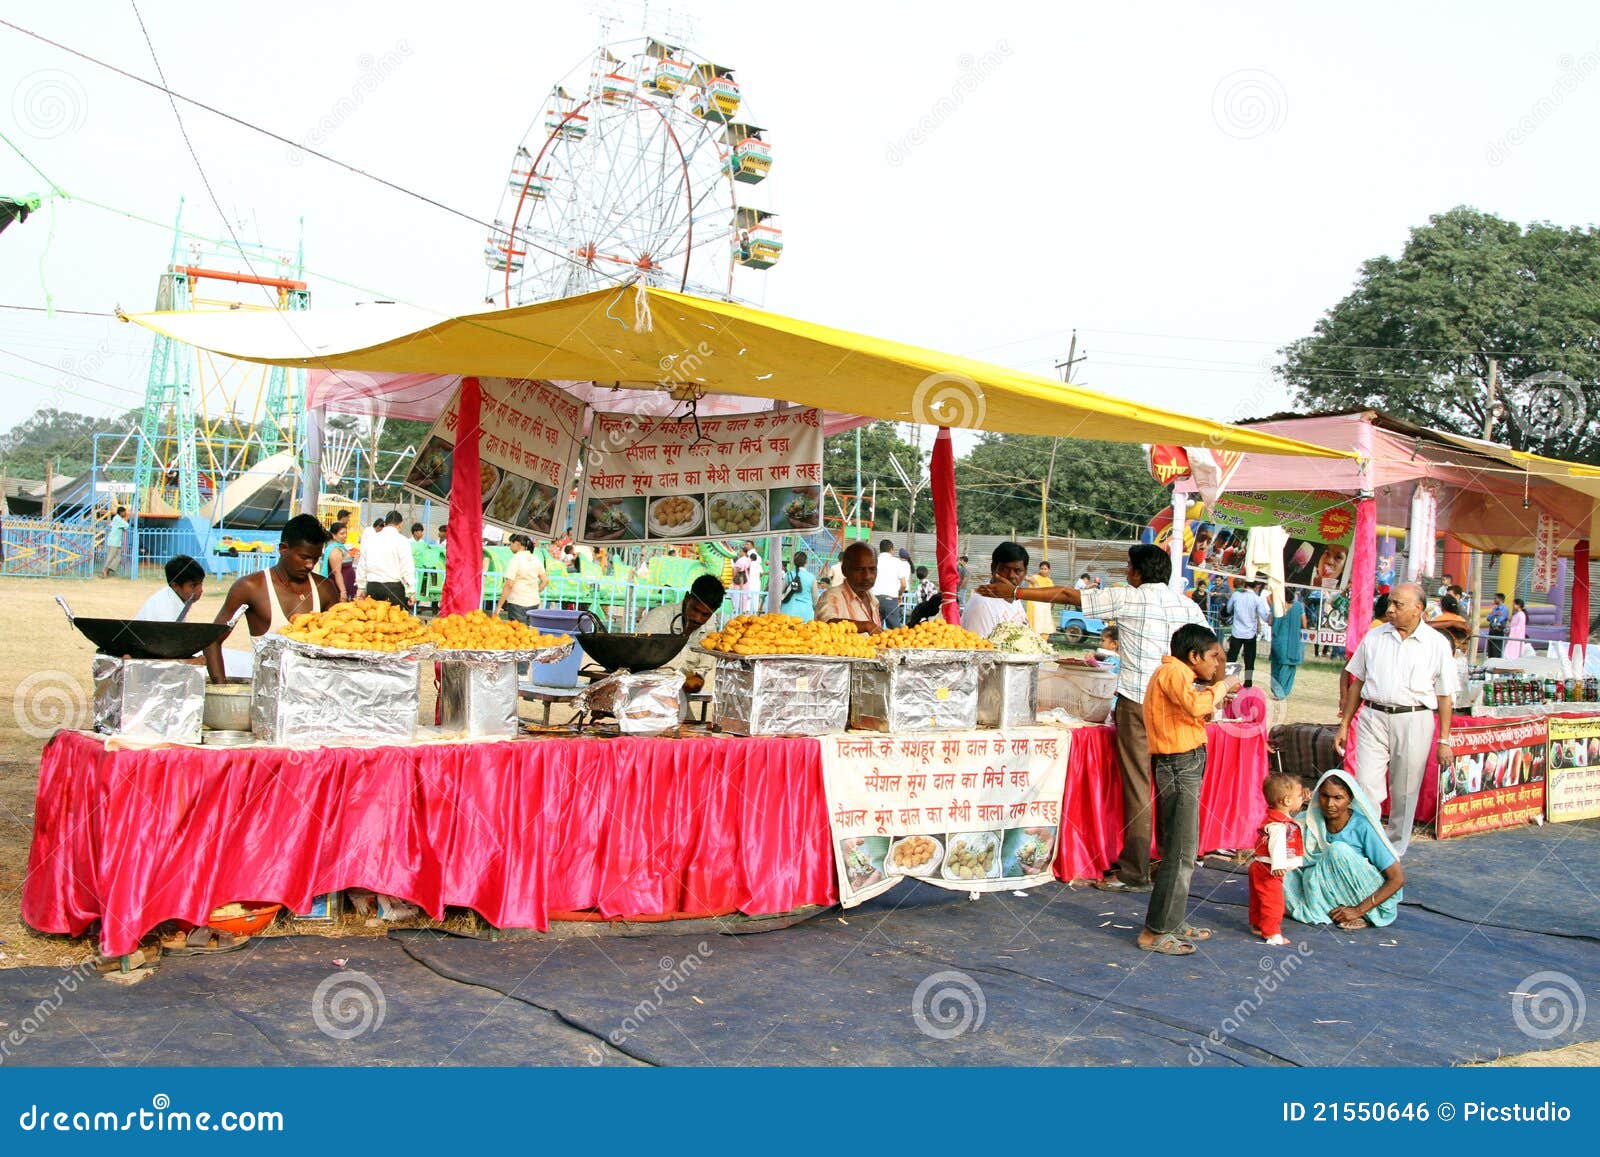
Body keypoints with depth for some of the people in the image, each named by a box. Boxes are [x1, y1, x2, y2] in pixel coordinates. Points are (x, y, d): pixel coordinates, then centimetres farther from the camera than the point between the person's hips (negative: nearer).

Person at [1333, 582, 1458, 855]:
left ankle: (1394, 852, 21)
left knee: (1404, 793, 7)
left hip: (1413, 722, -1)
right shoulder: (1374, 637, 8)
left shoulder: (1437, 644, 1)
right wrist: (1344, 725, 11)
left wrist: (1444, 740, 0)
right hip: (1373, 717, 2)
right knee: (1366, 787, -7)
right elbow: (1357, 682, 13)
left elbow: (1445, 696, 3)